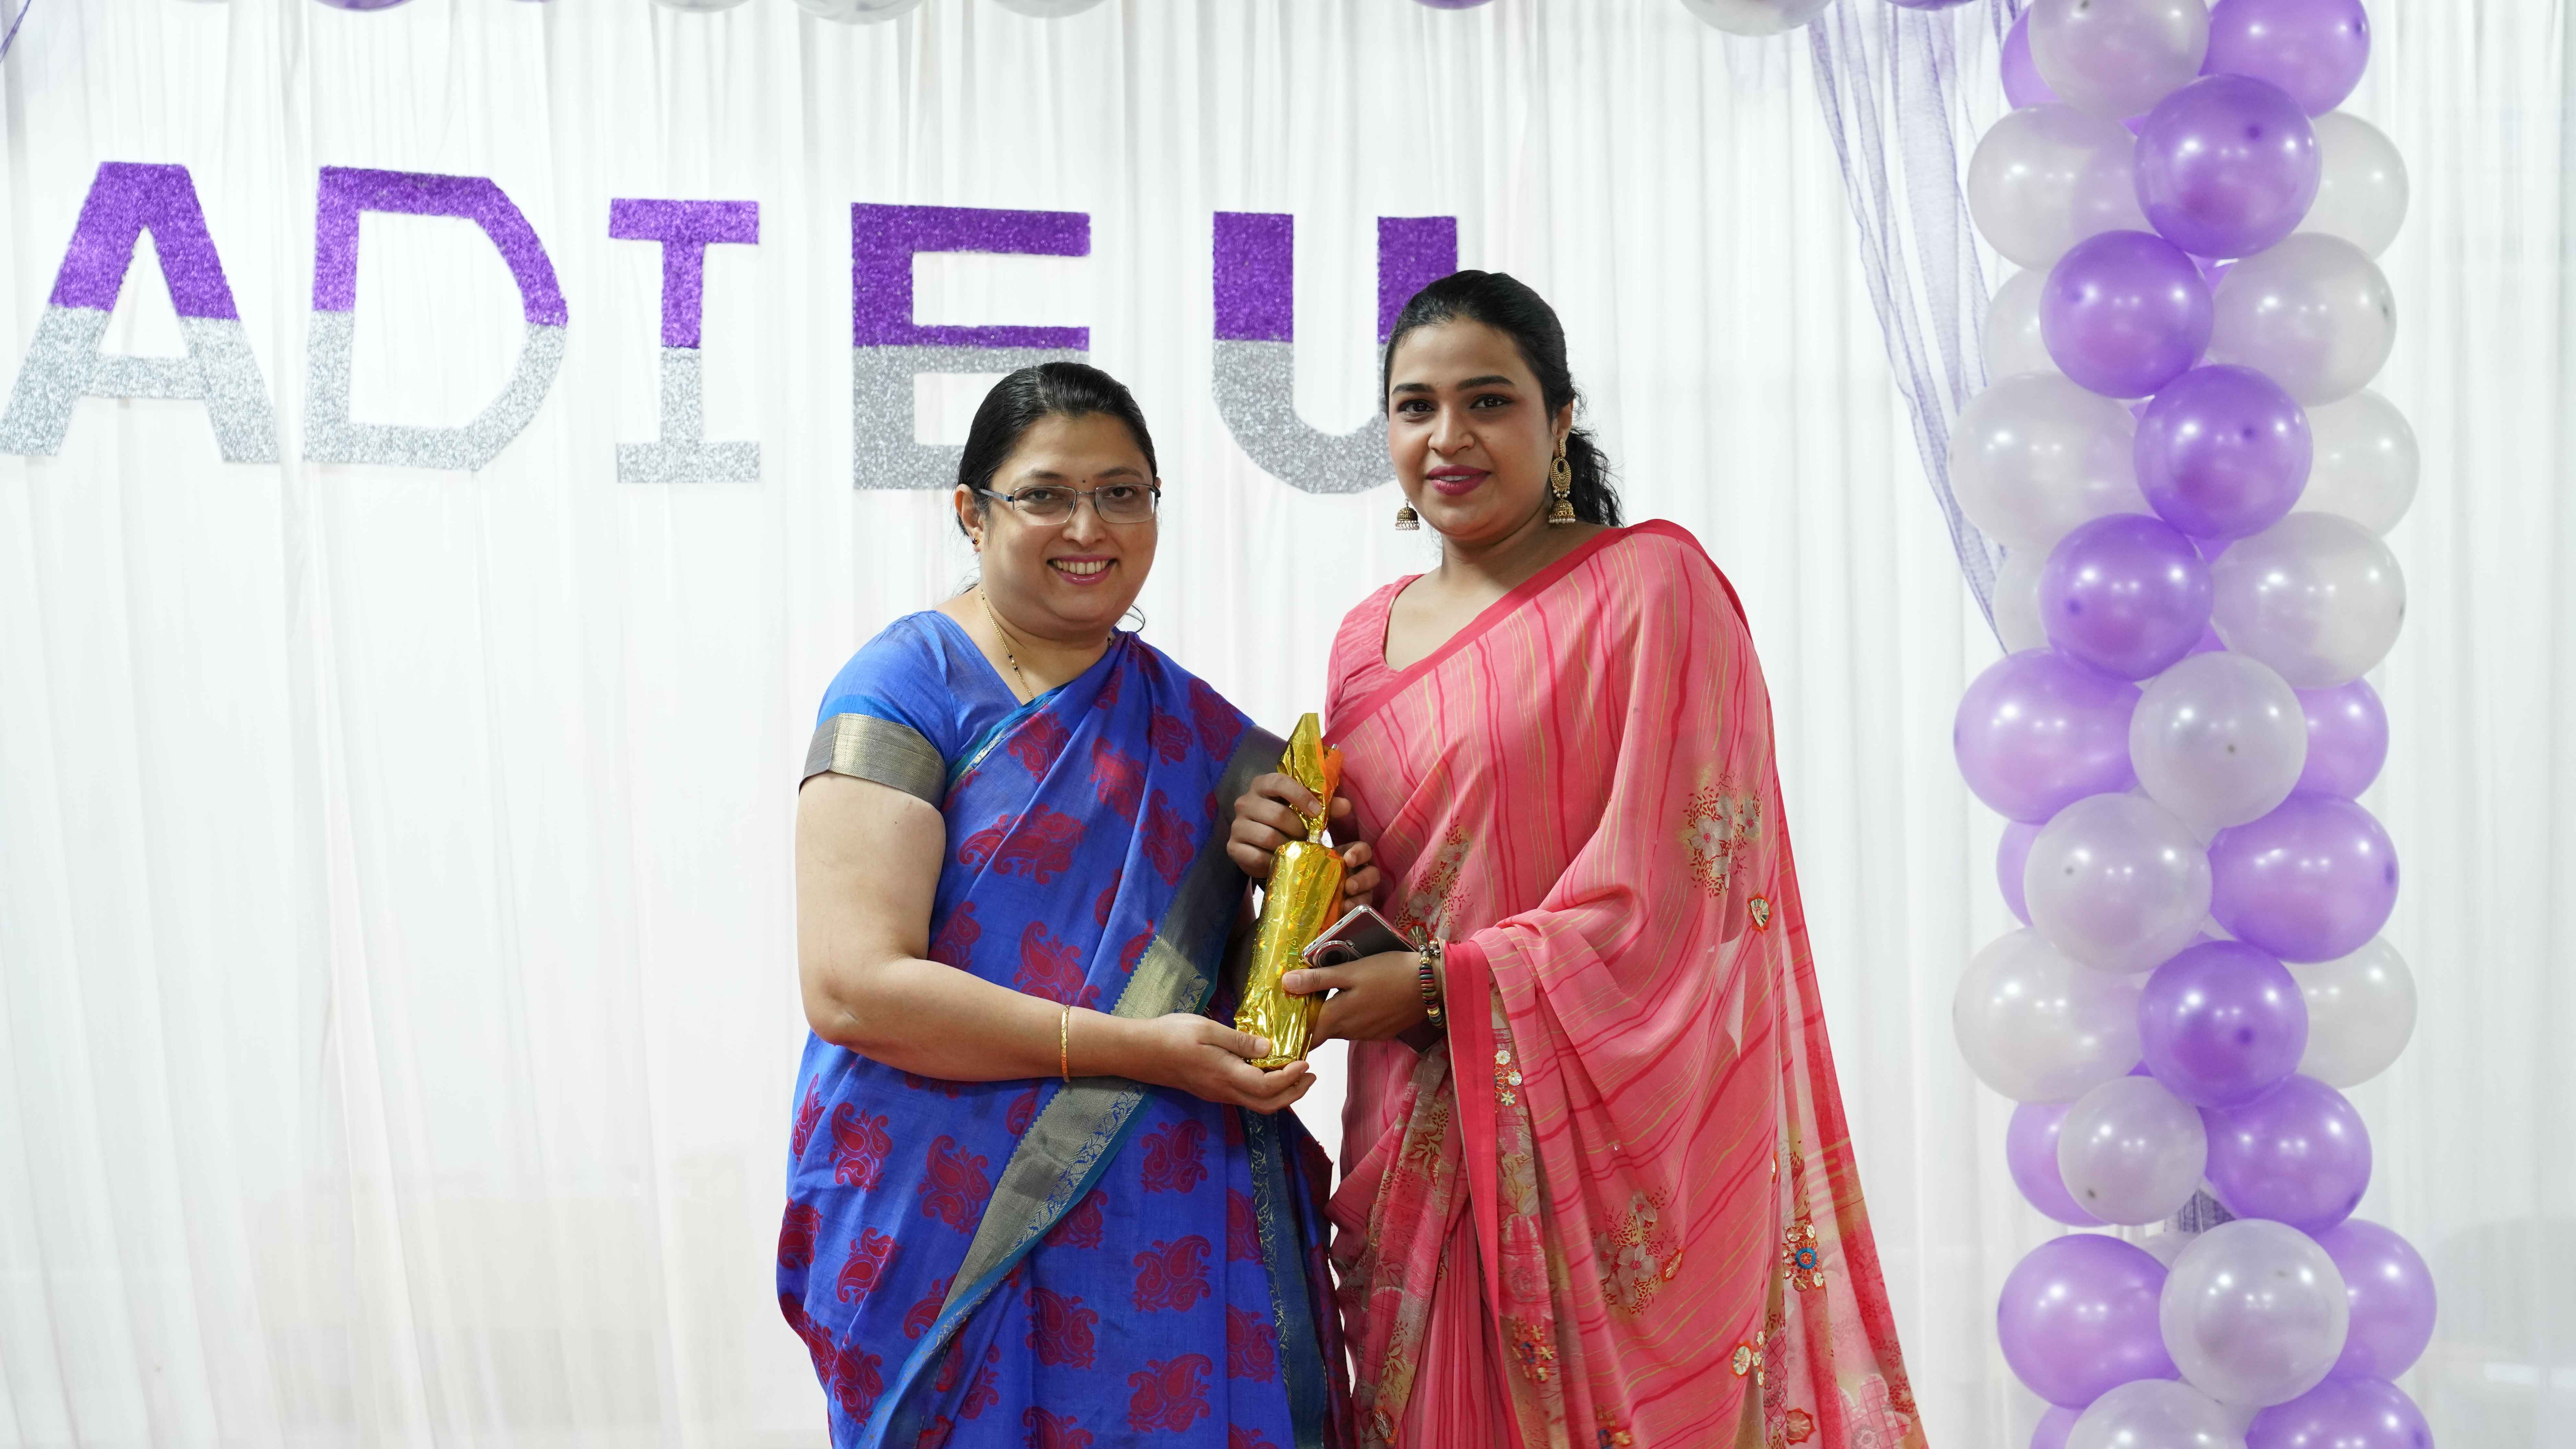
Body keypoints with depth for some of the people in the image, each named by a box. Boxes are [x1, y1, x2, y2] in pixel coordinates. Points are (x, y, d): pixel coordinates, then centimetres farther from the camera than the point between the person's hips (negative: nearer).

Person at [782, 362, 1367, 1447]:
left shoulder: (1188, 721, 13)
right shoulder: (909, 685, -6)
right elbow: (852, 989, -17)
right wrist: (1141, 1050, -19)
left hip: (1162, 1225, 5)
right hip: (958, 1226, -5)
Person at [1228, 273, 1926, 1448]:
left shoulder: (1653, 584, -6)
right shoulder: (1369, 636, 13)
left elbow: (1669, 885, -12)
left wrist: (1440, 983, -14)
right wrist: (1282, 855, -2)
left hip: (1617, 1125, -5)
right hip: (1428, 1150, 5)